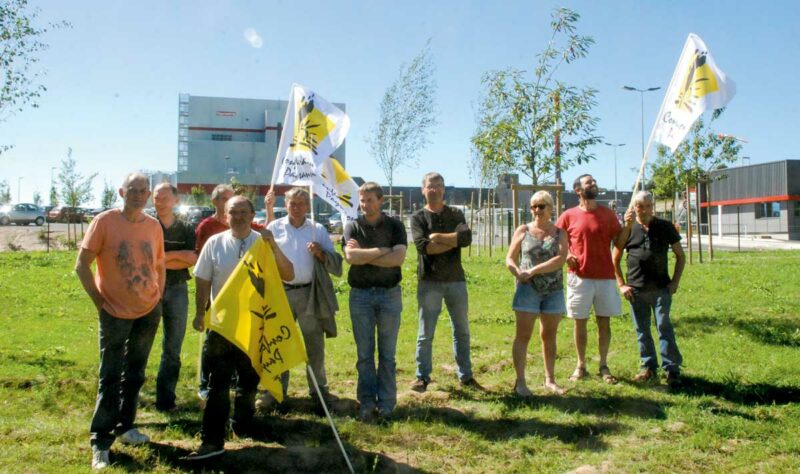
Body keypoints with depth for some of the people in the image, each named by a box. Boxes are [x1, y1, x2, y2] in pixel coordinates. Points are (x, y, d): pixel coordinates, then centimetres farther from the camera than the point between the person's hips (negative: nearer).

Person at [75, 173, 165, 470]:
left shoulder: (153, 225, 0)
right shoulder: (105, 221, -12)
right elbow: (82, 265, -9)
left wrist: (158, 297, 5)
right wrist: (99, 301, -10)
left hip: (149, 312, 4)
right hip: (115, 312, -4)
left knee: (134, 375, 16)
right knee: (110, 378, 2)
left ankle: (125, 427, 32)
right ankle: (100, 441, 13)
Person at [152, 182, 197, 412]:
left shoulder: (186, 229, 8)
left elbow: (192, 259, -4)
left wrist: (160, 259, -11)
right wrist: (178, 255, -9)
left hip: (177, 290, 2)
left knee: (173, 349, 7)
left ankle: (166, 399, 16)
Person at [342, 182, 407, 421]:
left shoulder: (395, 226, 2)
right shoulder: (352, 227, 4)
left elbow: (398, 258, -14)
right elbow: (351, 257, -14)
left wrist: (364, 255, -12)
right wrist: (382, 251, -11)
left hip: (390, 293, 0)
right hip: (360, 294, 1)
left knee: (387, 353, 5)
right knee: (364, 353, 5)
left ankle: (386, 402, 15)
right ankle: (366, 401, 14)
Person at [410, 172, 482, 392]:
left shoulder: (456, 214, 9)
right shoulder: (418, 217, 2)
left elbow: (467, 237, -10)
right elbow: (423, 246, -15)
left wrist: (439, 237, -14)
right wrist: (453, 241, -11)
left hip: (456, 280, 3)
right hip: (429, 281, -3)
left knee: (462, 331, 11)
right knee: (425, 333, 3)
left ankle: (465, 376, 23)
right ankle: (422, 377, 16)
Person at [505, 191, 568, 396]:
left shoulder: (559, 233, 5)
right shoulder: (523, 230, 5)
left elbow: (560, 259, -11)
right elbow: (510, 258, 4)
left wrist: (533, 271, -18)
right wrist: (518, 273, -16)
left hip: (554, 291, 2)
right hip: (528, 289, -1)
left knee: (549, 336, 10)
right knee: (523, 335, -3)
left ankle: (550, 379, 22)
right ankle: (520, 381, 1)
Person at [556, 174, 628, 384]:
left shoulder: (607, 213, 5)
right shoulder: (568, 216, 0)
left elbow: (619, 242, 5)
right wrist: (565, 256, -9)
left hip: (605, 277, 2)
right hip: (579, 277, -1)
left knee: (604, 322, 6)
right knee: (580, 322, 6)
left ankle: (604, 366, 18)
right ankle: (581, 365, 19)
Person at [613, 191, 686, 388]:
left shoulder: (665, 227, 2)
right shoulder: (627, 229, 2)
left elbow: (680, 256, 9)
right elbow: (615, 260, 8)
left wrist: (675, 282, 0)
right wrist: (621, 285, 1)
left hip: (661, 288, -1)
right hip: (636, 290, 2)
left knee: (665, 327, -5)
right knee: (642, 331, 9)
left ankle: (672, 369, 3)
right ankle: (649, 367, 22)